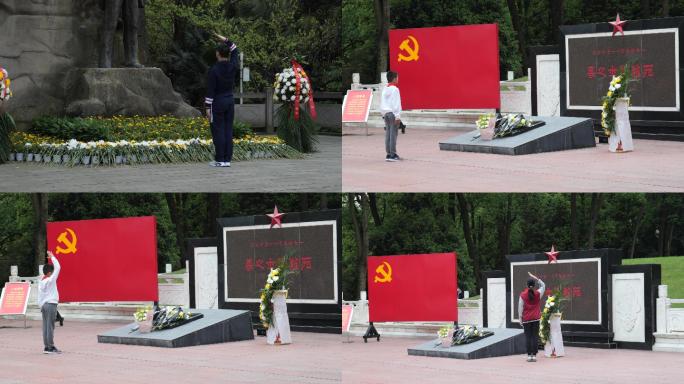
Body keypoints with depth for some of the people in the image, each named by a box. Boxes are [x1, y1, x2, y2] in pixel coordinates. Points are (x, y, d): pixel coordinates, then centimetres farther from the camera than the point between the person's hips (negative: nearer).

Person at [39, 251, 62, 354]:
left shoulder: (41, 282, 11)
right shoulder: (51, 280, -11)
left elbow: (40, 296, 14)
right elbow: (58, 267, -11)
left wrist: (41, 306, 19)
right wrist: (52, 257, -2)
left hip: (44, 304, 8)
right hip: (51, 304, -8)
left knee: (46, 326, 6)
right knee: (50, 326, -7)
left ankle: (47, 346, 7)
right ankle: (51, 347, -8)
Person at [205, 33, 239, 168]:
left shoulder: (214, 70, -13)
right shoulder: (233, 66, 1)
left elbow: (210, 90, -13)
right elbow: (236, 52, 23)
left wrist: (208, 108, -9)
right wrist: (226, 40, 18)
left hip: (218, 102, -5)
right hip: (230, 100, 5)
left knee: (218, 131, -4)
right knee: (228, 130, 6)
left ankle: (219, 160, -6)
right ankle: (227, 159, 5)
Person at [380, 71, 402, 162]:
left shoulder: (385, 89, 13)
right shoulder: (395, 89, -11)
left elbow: (382, 103, 17)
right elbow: (396, 104, -15)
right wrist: (397, 116, -15)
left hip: (386, 113, 8)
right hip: (393, 113, -8)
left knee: (388, 134, 8)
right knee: (393, 134, -7)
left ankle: (388, 154, 9)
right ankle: (393, 155, -9)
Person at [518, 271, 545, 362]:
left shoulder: (523, 295, -6)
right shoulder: (538, 294, -3)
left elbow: (520, 307, -3)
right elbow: (543, 286, 17)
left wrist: (520, 319, 4)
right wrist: (536, 278, 12)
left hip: (526, 319, -1)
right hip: (536, 318, 1)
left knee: (528, 337, 2)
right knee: (535, 337, 2)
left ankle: (529, 355, -1)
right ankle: (534, 355, 0)